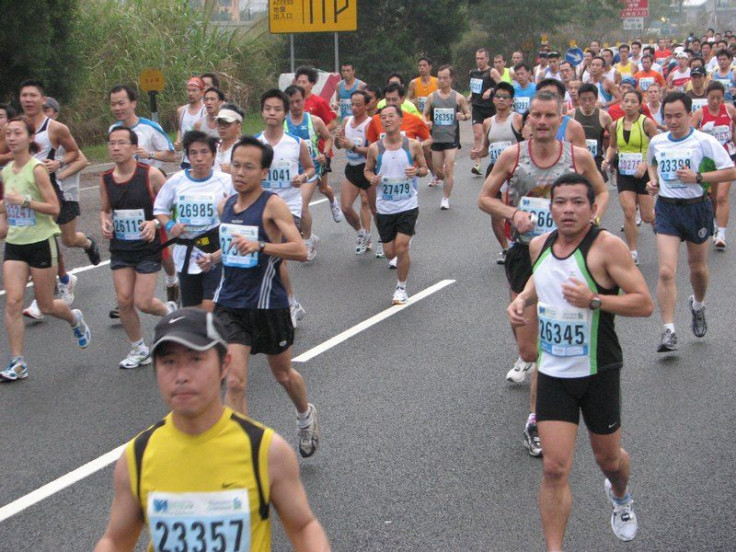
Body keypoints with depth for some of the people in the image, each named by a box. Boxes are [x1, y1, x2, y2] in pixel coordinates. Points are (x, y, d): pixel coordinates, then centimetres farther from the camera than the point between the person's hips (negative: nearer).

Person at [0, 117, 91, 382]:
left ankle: (75, 319, 40)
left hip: (41, 243, -5)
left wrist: (25, 200, -24)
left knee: (46, 306, 6)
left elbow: (54, 208, -16)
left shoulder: (37, 169, -13)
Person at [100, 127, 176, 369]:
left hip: (148, 248, -4)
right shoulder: (106, 179, 1)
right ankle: (138, 349, 20)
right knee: (124, 301, 0)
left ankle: (169, 310, 30)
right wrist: (105, 224, -4)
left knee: (142, 303, -6)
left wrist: (155, 223, -23)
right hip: (120, 249, 4)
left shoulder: (151, 174, -13)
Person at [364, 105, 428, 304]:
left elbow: (424, 168, 6)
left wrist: (417, 171, -16)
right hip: (384, 207, 2)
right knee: (390, 252, 5)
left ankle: (401, 287, 10)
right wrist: (371, 178, -13)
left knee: (401, 248, -11)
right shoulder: (375, 148, -4)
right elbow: (367, 169, 10)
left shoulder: (413, 145, -6)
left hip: (408, 206, -2)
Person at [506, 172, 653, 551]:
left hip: (598, 373, -3)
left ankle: (620, 497, 54)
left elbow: (645, 304, -17)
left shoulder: (606, 246, -17)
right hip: (553, 373, 3)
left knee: (608, 459, 18)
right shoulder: (539, 245, 1)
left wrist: (594, 300, -30)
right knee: (554, 468, -7)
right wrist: (523, 298, 4)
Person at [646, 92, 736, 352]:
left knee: (697, 267, 17)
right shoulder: (656, 142, 2)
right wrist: (653, 179, 4)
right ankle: (669, 331, -9)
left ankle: (698, 305, 49)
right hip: (666, 209, 1)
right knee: (666, 271, -13)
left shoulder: (704, 141, -10)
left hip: (697, 207, -1)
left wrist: (698, 177, -21)